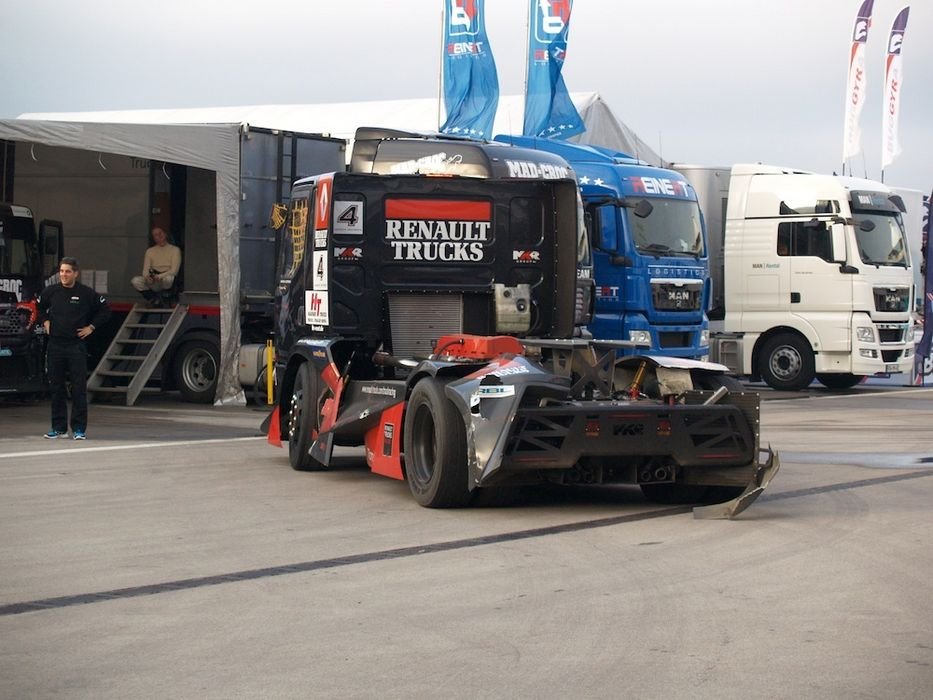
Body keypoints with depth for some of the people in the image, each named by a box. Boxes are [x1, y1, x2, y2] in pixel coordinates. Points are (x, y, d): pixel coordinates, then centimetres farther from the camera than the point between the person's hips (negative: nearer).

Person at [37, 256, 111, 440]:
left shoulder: (87, 293, -4)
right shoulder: (51, 291, 4)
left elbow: (104, 310, 8)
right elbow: (40, 308, 24)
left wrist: (91, 327, 3)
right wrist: (46, 323, 11)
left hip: (77, 345, -3)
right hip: (55, 345, 3)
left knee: (79, 388, -4)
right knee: (56, 387, 6)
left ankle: (79, 429, 0)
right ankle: (58, 427, 13)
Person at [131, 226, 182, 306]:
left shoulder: (175, 250, 0)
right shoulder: (150, 251, 12)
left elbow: (174, 271, -10)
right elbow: (146, 269, 4)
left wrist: (159, 276, -26)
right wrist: (146, 276, -21)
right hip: (153, 282, 3)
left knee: (169, 278, -40)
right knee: (135, 281, -24)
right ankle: (155, 299, -7)